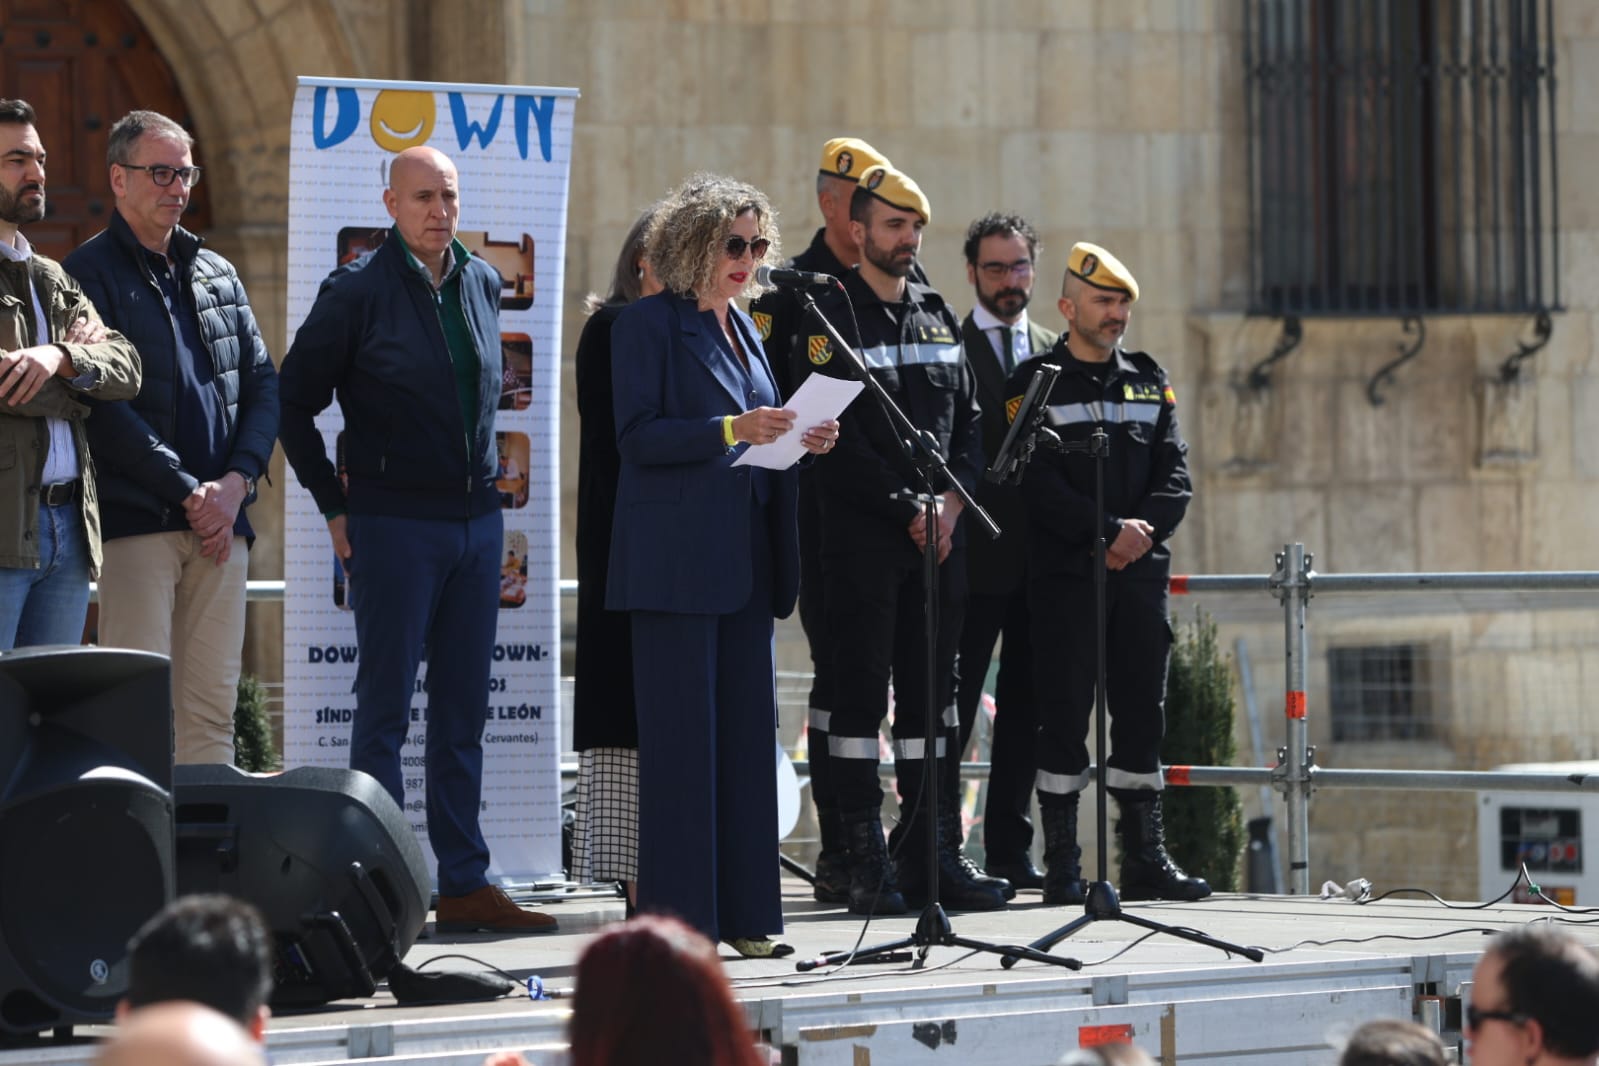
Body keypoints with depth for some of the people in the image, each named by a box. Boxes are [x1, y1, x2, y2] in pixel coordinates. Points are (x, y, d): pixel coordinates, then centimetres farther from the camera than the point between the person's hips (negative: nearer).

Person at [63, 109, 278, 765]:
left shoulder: (217, 275, 20)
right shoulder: (91, 273, 0)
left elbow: (262, 385, 14)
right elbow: (106, 406, -10)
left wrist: (236, 482, -3)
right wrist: (189, 493, -12)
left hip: (222, 518, 6)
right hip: (136, 522, -6)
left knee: (212, 711, 3)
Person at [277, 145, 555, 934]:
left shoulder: (482, 284, 10)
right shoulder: (357, 292, -8)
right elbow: (294, 403, -4)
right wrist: (335, 507, -4)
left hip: (477, 520, 6)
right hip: (394, 523, -6)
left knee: (463, 707, 8)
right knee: (385, 706, -3)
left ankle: (465, 883, 12)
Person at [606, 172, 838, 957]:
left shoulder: (741, 326, 18)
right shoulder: (649, 324, -5)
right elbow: (637, 436, -12)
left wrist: (800, 441, 5)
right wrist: (731, 430, -22)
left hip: (743, 560, 8)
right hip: (675, 560, -8)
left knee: (746, 729, 7)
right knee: (680, 735, -6)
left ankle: (741, 914, 11)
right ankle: (677, 918, -4)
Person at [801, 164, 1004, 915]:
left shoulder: (938, 317, 15)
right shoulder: (829, 318, -4)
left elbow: (969, 417, 14)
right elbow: (838, 438, -11)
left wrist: (953, 496, -3)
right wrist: (907, 509, -14)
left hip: (940, 534, 6)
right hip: (862, 537, -6)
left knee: (934, 693, 7)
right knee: (862, 690, -4)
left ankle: (936, 854, 9)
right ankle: (866, 864, -3)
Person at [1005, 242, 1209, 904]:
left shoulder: (1149, 382, 15)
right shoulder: (1035, 383, -1)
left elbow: (1175, 476, 8)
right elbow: (1039, 483, -10)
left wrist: (1144, 529, -10)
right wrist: (1108, 531, -16)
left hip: (1141, 574, 5)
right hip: (1065, 575, -5)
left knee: (1142, 713, 5)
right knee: (1065, 717, -4)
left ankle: (1145, 859, 10)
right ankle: (1061, 867, -1)